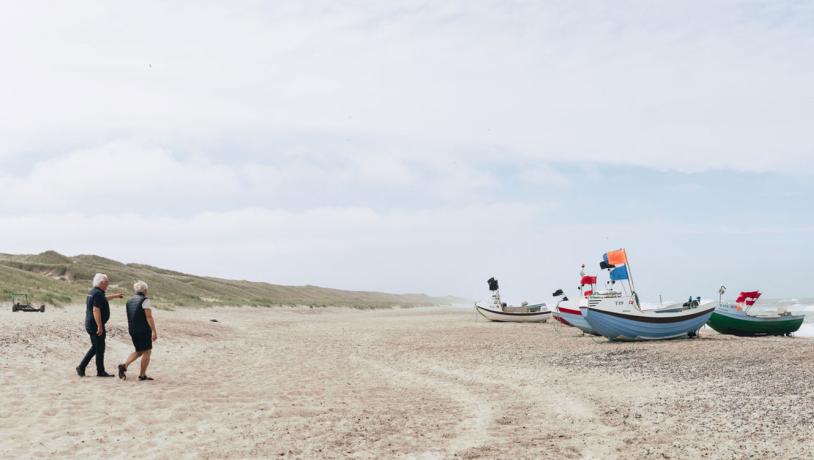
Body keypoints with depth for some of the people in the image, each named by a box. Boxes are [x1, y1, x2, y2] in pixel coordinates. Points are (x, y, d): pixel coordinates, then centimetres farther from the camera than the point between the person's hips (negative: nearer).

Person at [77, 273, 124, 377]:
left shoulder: (93, 292, 12)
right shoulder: (98, 294, -19)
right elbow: (96, 310, -26)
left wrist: (115, 296, 44)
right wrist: (100, 326, -26)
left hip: (90, 325, 10)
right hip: (96, 325, -10)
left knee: (95, 347, 19)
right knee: (100, 349, 0)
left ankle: (81, 367, 17)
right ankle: (101, 371, 8)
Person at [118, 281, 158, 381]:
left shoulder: (129, 301, 12)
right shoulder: (145, 300, -11)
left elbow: (130, 318, 17)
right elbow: (149, 317, -17)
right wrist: (154, 332, -16)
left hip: (132, 330, 7)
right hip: (144, 330, -7)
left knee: (139, 351, 19)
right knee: (147, 352, 3)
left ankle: (124, 366, 0)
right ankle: (142, 375, 3)